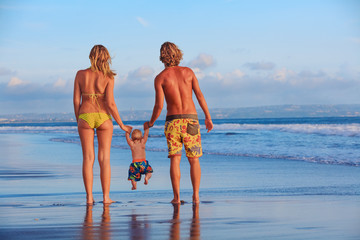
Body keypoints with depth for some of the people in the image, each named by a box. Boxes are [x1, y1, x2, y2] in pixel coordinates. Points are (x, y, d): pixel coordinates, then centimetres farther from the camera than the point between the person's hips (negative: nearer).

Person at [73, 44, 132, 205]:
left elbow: (76, 100, 1)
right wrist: (121, 125, -1)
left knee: (88, 158, 5)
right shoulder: (108, 77, -5)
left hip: (85, 117, 1)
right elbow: (110, 103, -10)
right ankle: (106, 196, 5)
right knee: (104, 158, 5)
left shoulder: (80, 74, 0)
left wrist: (78, 121, 14)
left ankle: (89, 197, 3)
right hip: (103, 117, -1)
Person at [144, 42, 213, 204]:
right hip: (191, 120, 1)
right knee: (194, 160, 7)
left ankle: (176, 197, -4)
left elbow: (159, 105, -5)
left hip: (173, 121, -1)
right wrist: (208, 118, 5)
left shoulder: (160, 78, -1)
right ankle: (195, 196, 1)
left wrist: (151, 123, 11)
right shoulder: (188, 72, 5)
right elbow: (199, 95, 0)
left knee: (175, 159, 2)